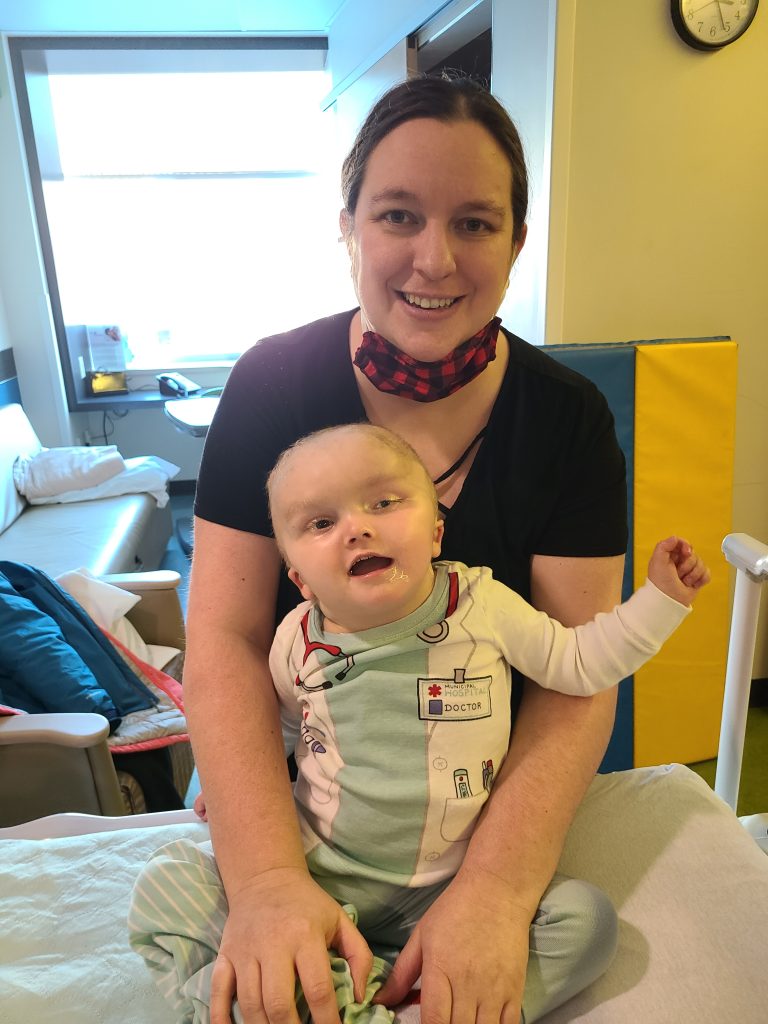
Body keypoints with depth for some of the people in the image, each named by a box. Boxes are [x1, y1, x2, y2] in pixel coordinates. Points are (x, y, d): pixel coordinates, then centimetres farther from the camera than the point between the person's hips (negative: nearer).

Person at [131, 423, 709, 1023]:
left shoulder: (485, 607, -10)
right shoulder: (297, 641, -7)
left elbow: (580, 662, 1)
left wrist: (660, 596, -2)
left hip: (450, 886, 0)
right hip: (315, 877, 1)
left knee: (586, 918, -20)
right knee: (167, 881, -11)